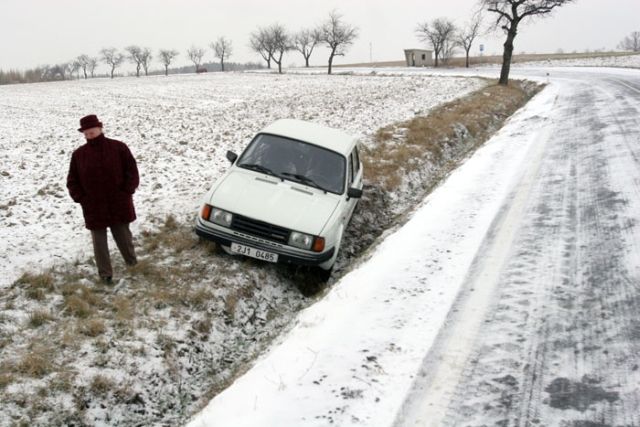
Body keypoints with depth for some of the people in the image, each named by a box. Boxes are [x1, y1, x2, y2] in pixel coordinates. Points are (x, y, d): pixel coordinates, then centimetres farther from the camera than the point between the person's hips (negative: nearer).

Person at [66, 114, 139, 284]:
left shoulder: (118, 147, -6)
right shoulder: (79, 154, 0)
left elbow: (131, 171, -2)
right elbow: (72, 181, 7)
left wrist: (126, 191, -8)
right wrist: (81, 199, -3)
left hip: (119, 204, -1)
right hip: (94, 208, 1)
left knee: (124, 236, 13)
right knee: (99, 241, 7)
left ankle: (133, 266, 34)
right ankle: (105, 274, 18)